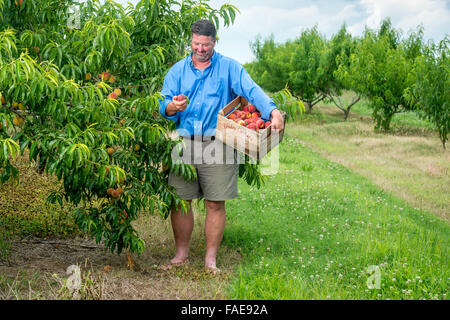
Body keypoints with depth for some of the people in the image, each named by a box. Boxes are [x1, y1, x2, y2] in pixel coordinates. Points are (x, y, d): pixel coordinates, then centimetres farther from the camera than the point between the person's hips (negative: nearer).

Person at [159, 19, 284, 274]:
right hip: (184, 144, 2)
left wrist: (273, 110, -27)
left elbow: (251, 90, -9)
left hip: (217, 145, -2)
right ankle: (181, 255, 19)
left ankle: (211, 260, 11)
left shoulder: (229, 67, 6)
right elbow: (164, 106, 4)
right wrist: (172, 107, -21)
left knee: (215, 204, 0)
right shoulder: (178, 70, 12)